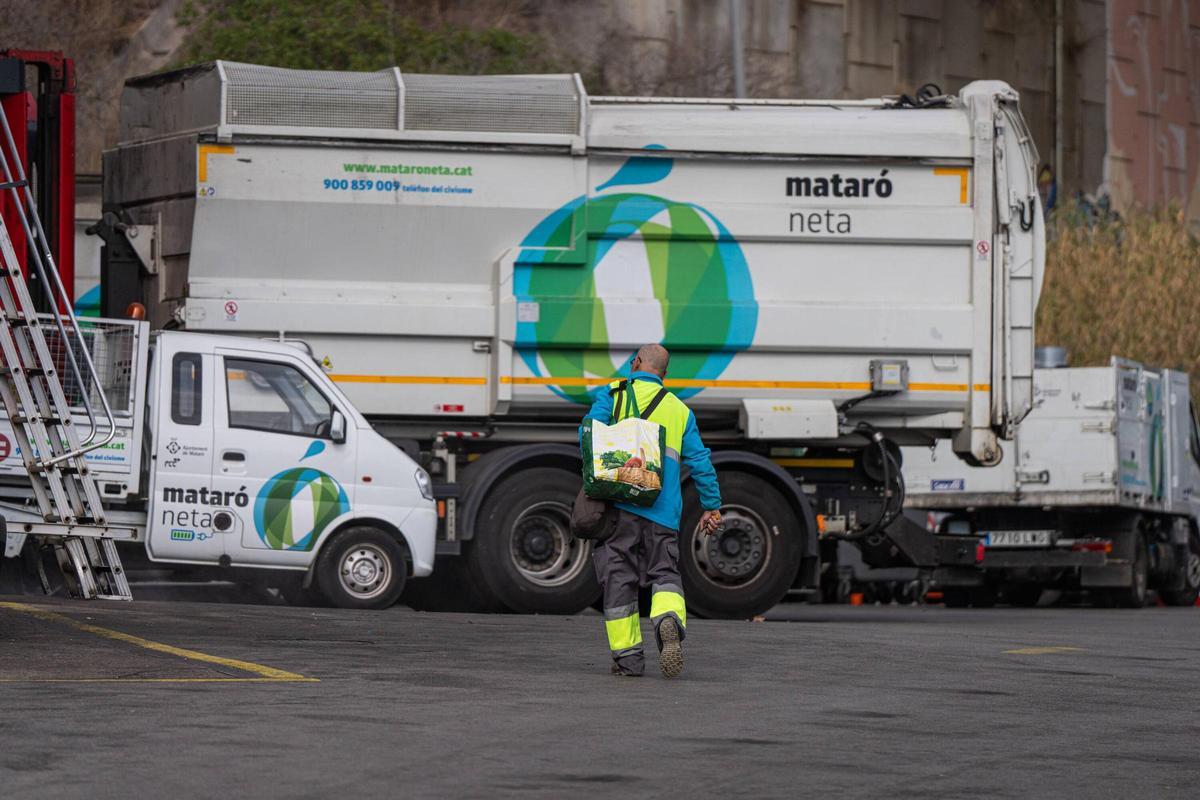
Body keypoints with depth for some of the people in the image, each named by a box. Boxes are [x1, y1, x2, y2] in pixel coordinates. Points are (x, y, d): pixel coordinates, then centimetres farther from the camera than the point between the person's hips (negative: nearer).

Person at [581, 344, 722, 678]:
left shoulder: (613, 394, 10)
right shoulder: (680, 410, 19)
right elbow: (700, 461, 15)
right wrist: (712, 507, 18)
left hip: (620, 501, -2)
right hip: (663, 512, 2)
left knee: (619, 578, 4)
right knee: (664, 574, 7)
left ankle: (627, 656, 2)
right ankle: (670, 620, -25)